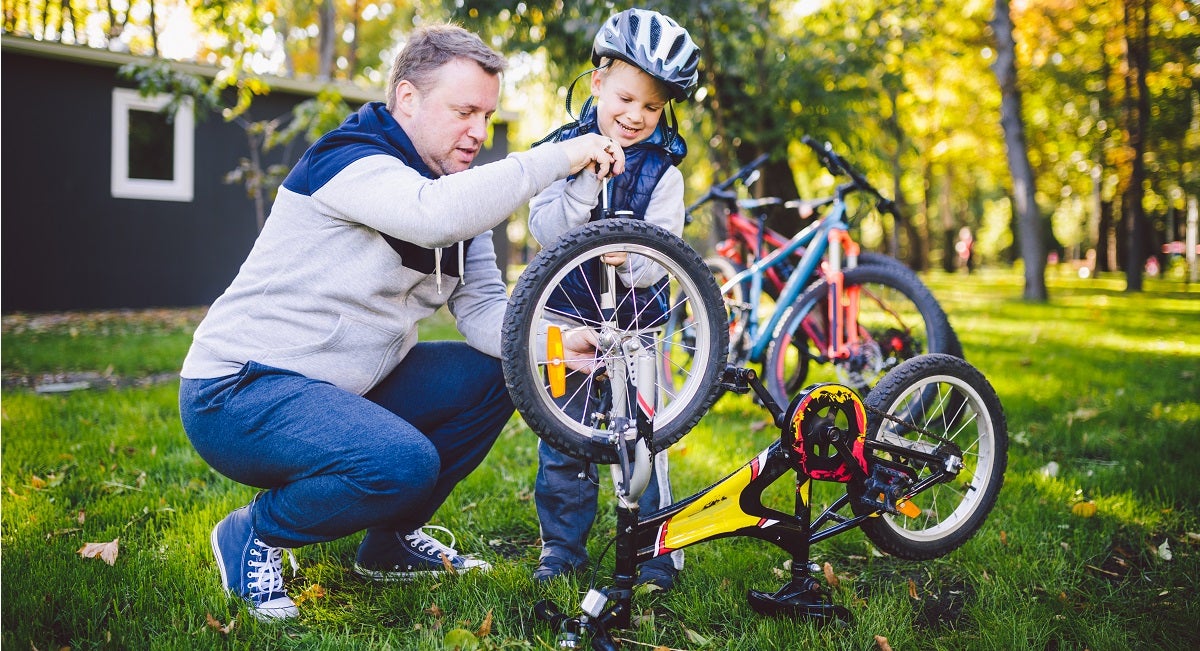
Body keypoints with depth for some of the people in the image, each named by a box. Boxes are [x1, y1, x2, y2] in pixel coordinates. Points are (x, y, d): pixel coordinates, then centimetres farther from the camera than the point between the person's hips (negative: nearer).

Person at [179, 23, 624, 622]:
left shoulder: (460, 198, 9)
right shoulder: (349, 160, -17)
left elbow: (483, 309, -2)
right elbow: (434, 213, -38)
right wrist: (560, 157, -32)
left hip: (346, 389, 9)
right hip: (238, 392, -9)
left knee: (496, 374, 2)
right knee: (405, 461, -31)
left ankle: (393, 540, 14)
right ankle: (254, 537, -3)